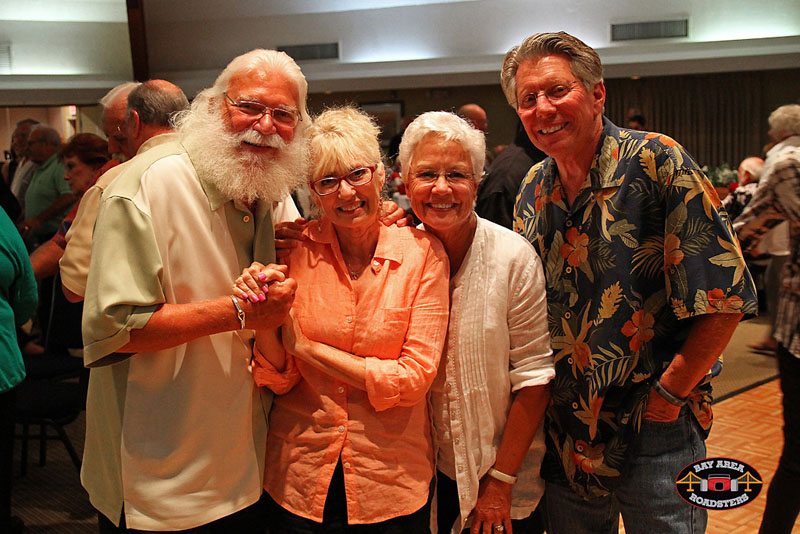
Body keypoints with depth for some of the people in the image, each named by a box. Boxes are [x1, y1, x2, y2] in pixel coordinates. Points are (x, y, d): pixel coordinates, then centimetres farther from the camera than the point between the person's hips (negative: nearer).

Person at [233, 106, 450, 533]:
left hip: (390, 481, -1)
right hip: (299, 478, 1)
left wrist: (305, 345, -15)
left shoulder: (422, 253, -10)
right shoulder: (297, 250, -6)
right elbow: (279, 379, -4)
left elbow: (415, 378, -14)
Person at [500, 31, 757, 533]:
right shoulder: (533, 190, 3)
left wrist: (669, 394, -14)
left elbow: (726, 294, -17)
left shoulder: (656, 161, -15)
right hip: (565, 429, 6)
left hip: (654, 424, -5)